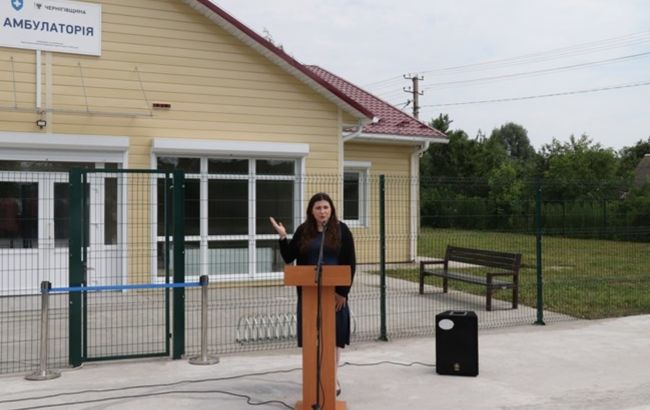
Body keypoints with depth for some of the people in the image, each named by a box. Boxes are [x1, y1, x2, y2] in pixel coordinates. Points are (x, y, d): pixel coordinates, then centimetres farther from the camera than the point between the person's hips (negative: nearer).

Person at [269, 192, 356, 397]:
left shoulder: (341, 230, -3)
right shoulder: (303, 231, 4)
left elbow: (350, 263, -5)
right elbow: (288, 257, 5)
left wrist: (343, 291, -11)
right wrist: (283, 237, -10)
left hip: (335, 291, -2)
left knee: (334, 333, 4)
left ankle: (332, 377, 15)